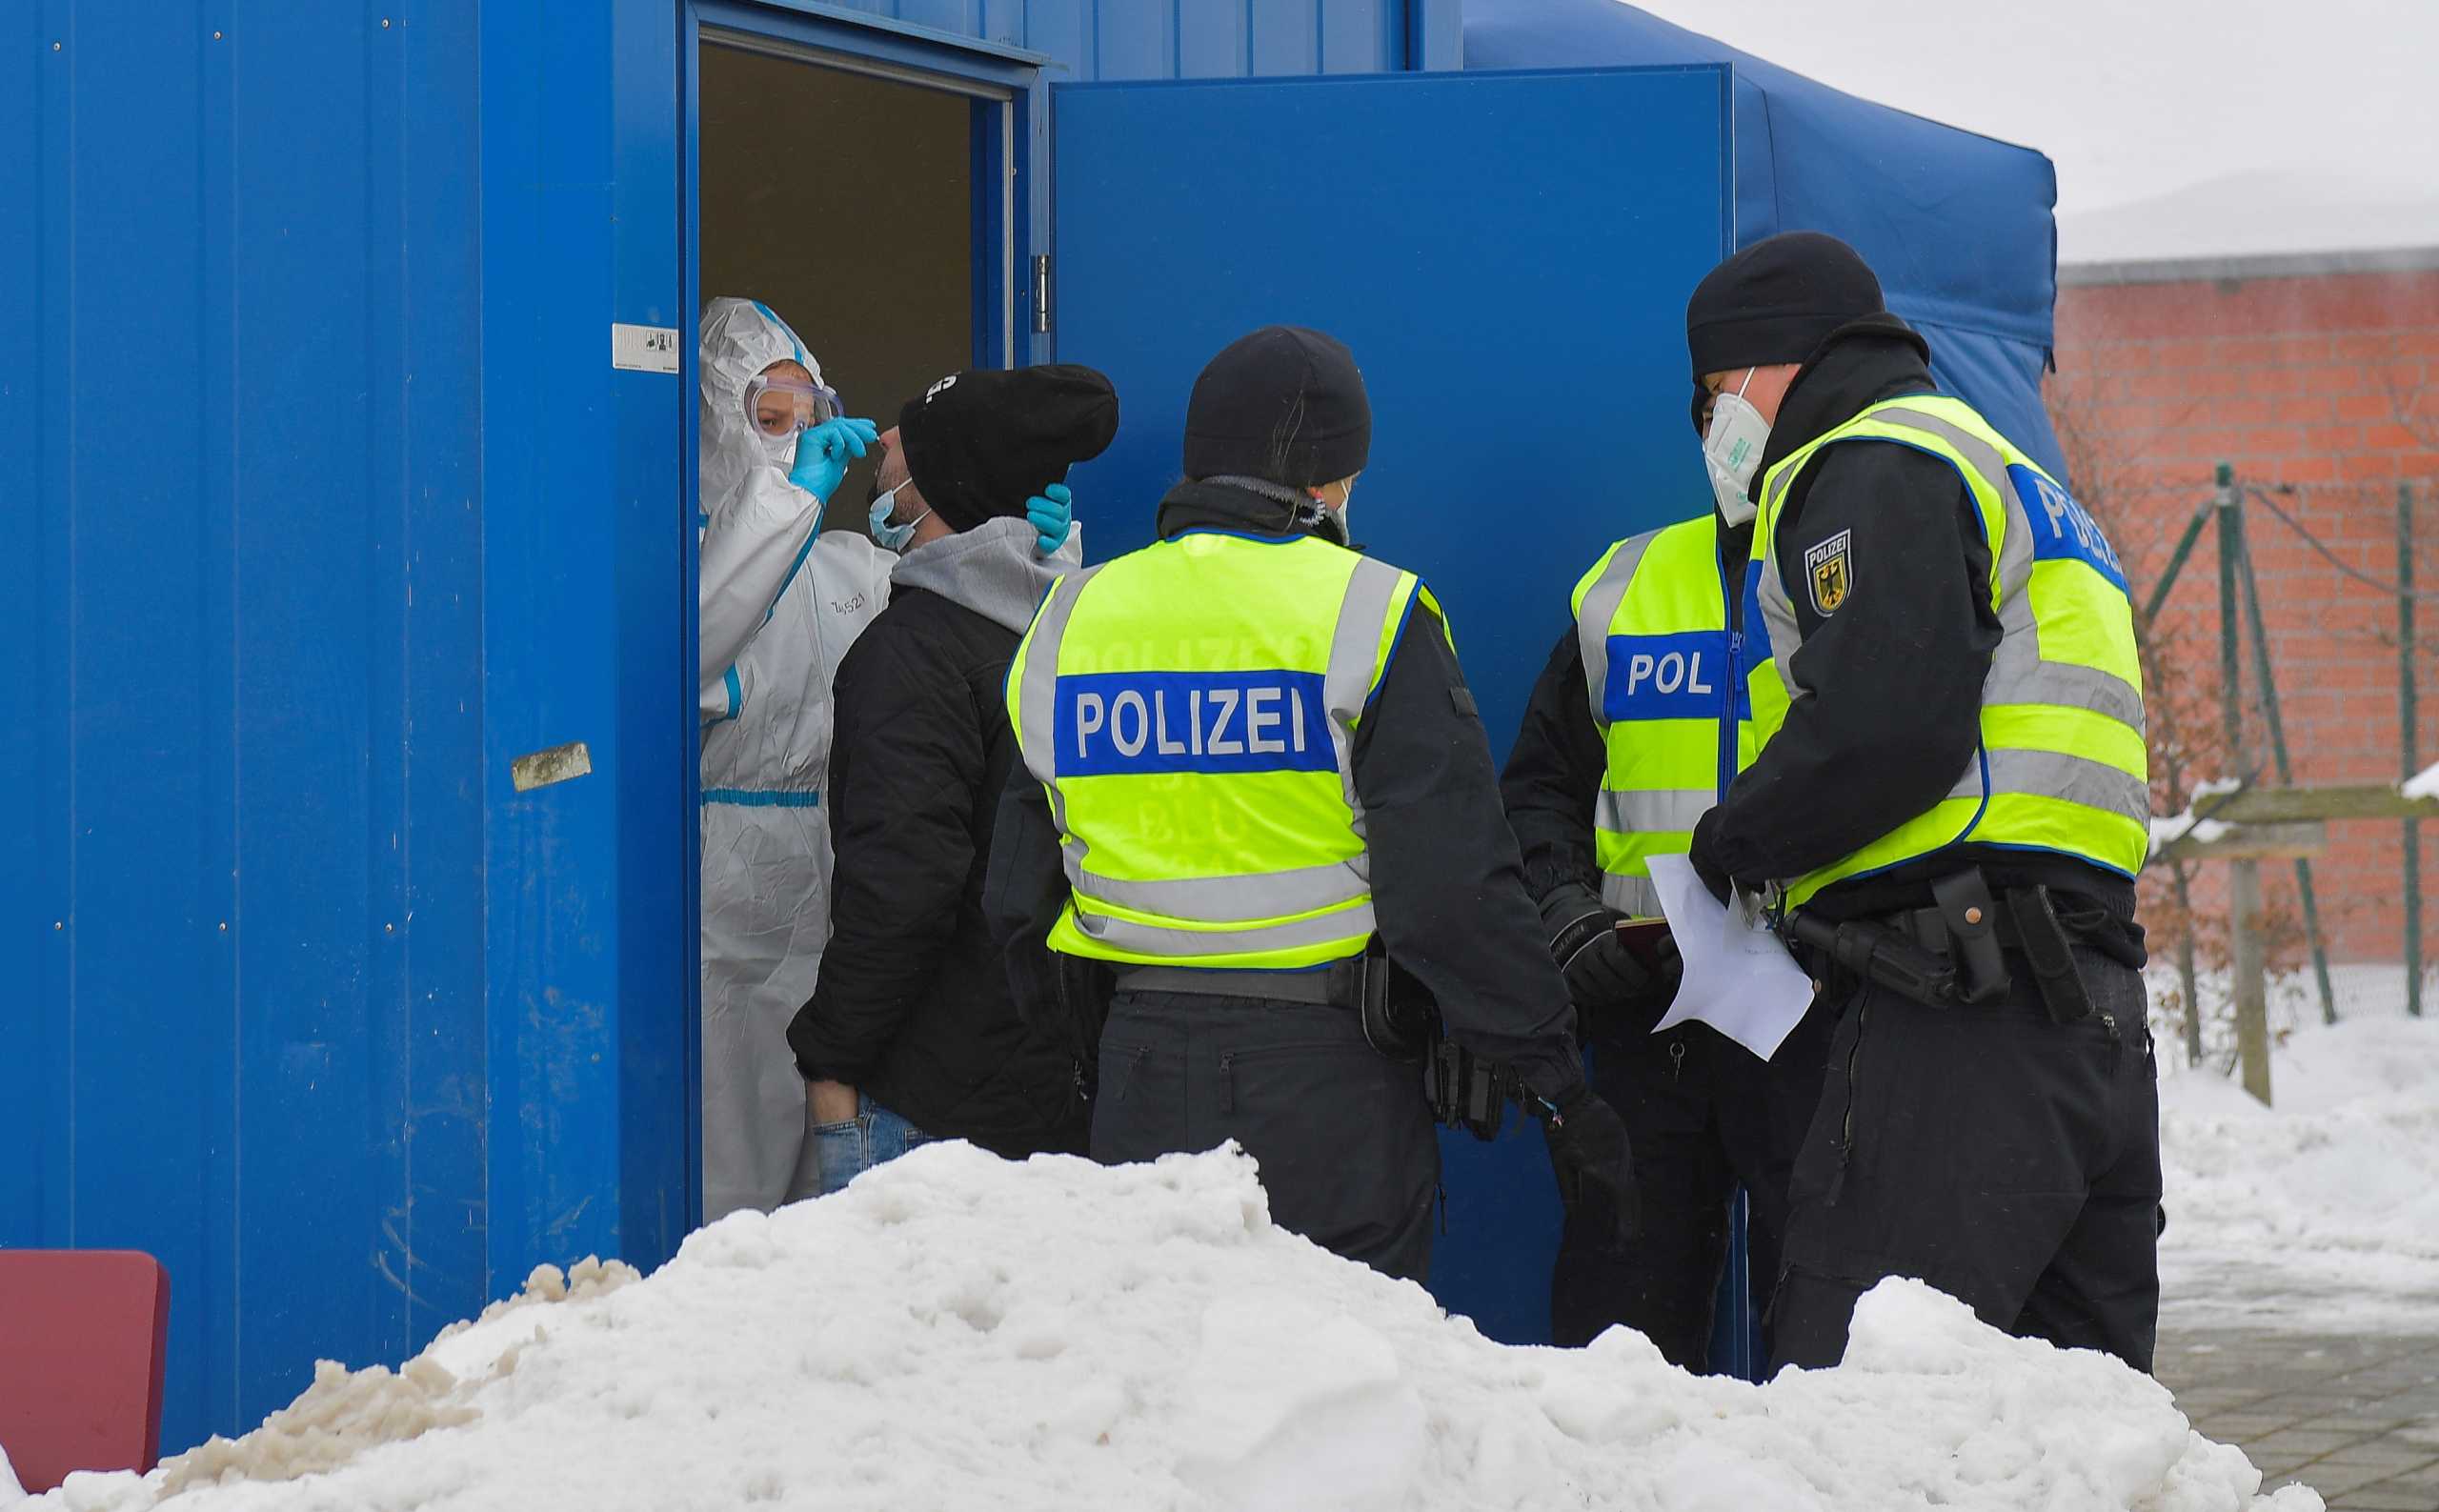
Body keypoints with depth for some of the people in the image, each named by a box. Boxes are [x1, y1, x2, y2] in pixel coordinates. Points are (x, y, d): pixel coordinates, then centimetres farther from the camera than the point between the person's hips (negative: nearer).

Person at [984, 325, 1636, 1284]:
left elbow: (1021, 889, 12)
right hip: (1328, 1070, -4)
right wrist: (1561, 1092, -6)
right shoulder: (1368, 613, -8)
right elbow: (1457, 885, -11)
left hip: (1142, 1067, 4)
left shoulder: (1068, 620, 7)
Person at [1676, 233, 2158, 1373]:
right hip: (2094, 1010, 10)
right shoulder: (2016, 484, 31)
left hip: (1960, 1016, -10)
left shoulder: (1877, 469, -2)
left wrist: (1731, 846, -2)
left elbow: (1883, 729, -16)